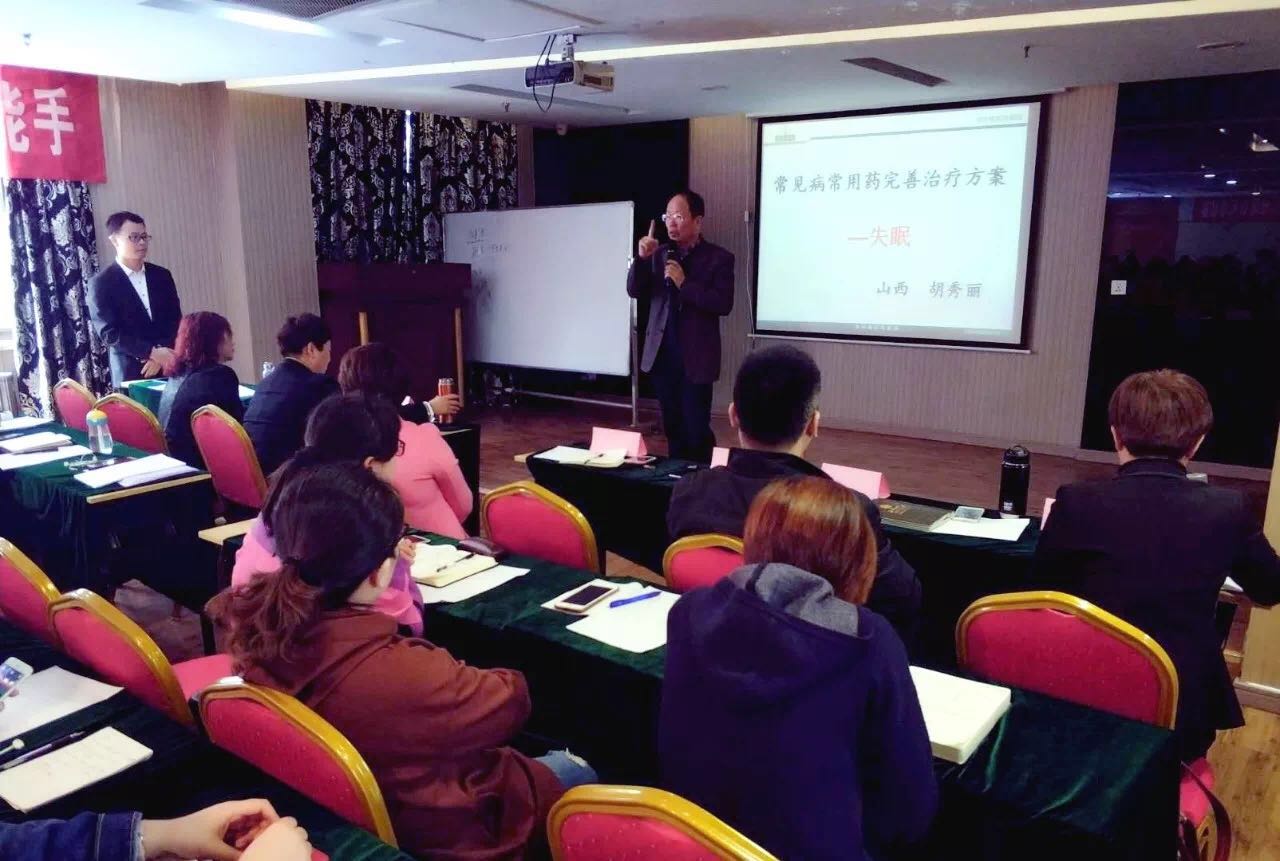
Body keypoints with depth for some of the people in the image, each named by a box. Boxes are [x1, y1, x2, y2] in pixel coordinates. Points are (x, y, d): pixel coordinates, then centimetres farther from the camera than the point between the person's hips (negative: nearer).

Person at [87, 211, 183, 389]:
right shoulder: (101, 283, -1)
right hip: (131, 374, -3)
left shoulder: (162, 275, 10)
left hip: (168, 368, 3)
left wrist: (161, 355, -9)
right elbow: (109, 333, -8)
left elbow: (175, 320, 7)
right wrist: (152, 352, -18)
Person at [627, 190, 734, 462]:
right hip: (662, 354, 5)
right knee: (672, 426, 13)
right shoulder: (660, 254, 10)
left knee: (697, 428, -2)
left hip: (695, 357, -4)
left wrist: (685, 283, -19)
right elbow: (634, 291, 3)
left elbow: (723, 304, -13)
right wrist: (642, 258, -12)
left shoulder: (718, 258, -4)